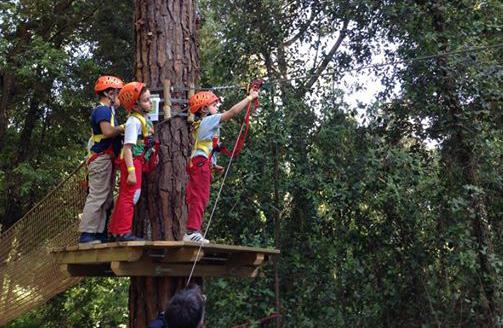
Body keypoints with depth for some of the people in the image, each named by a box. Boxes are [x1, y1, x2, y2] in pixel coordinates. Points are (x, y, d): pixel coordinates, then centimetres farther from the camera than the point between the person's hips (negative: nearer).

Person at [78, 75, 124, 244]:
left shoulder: (108, 110, 21)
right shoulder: (102, 110, -10)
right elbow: (108, 131, -25)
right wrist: (123, 128, -11)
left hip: (107, 159, 10)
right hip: (102, 158, -10)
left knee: (106, 199, 11)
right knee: (97, 197, -10)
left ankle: (99, 234, 15)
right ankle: (86, 234, -8)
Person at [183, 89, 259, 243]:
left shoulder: (201, 124, 24)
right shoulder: (209, 120, -4)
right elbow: (232, 112, -11)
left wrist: (213, 165, 19)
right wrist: (250, 97, -6)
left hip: (196, 163, 10)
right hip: (201, 163, -10)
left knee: (197, 198, 10)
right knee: (200, 197, -12)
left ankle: (192, 231, 12)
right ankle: (192, 231, -14)